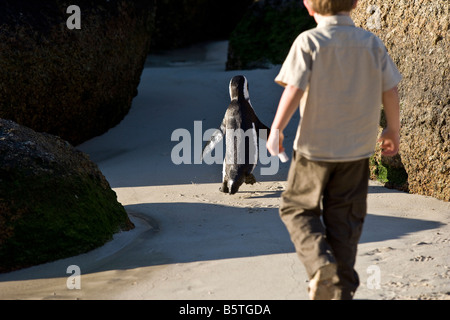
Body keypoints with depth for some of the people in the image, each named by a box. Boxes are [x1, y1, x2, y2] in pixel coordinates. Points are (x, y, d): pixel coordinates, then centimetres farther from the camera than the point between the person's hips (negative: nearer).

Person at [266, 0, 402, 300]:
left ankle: (320, 261, -11)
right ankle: (343, 289, 14)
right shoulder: (372, 43, 1)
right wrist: (393, 131, 17)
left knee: (298, 208, 13)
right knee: (345, 218, 12)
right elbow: (390, 91, 3)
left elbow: (294, 89, -16)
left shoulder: (309, 42, -9)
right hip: (357, 147, 3)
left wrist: (276, 129, -7)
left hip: (315, 144, -3)